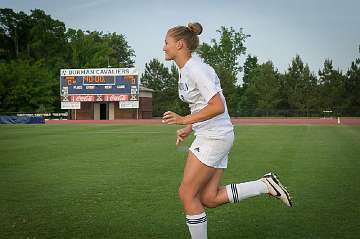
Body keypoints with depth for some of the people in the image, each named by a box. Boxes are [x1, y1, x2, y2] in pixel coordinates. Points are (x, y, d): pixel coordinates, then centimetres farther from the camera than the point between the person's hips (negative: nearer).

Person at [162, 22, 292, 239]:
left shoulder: (195, 68, -16)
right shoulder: (184, 71, 15)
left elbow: (217, 107, -24)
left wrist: (185, 120, -22)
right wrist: (189, 129, 12)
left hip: (215, 137, -10)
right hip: (207, 136, 10)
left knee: (187, 194, -2)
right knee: (209, 199, 6)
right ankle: (266, 185, 11)